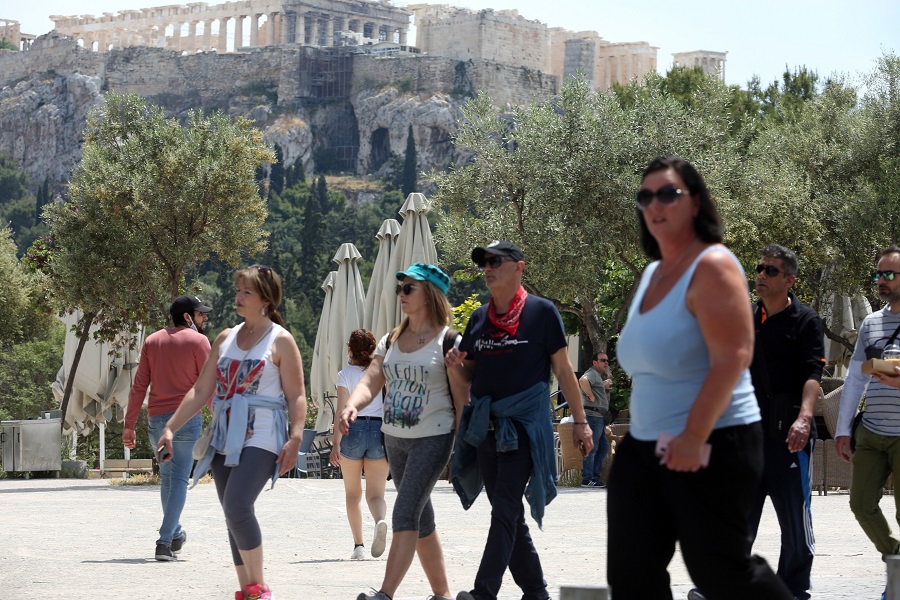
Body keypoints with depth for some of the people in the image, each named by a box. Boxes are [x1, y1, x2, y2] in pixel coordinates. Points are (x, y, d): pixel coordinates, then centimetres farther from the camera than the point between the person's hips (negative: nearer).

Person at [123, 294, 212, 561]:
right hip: (186, 418, -5)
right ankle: (165, 542, -10)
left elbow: (139, 385, 8)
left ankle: (176, 534, 29)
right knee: (179, 479, -3)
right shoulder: (197, 341, -2)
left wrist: (129, 425, 9)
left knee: (166, 476, 19)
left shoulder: (152, 341, 11)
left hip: (156, 419, 5)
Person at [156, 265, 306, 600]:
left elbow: (296, 397, -4)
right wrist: (170, 428, 10)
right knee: (233, 516, 6)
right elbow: (201, 390, 17)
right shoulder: (226, 339, 15)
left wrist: (295, 439, -18)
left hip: (259, 440, -7)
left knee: (237, 507, -22)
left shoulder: (280, 341, 0)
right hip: (225, 441, 7)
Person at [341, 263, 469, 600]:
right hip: (395, 439, 7)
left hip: (433, 438, -7)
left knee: (405, 513, -18)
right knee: (421, 519, 13)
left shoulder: (448, 340, -9)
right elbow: (370, 382, 0)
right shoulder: (391, 341, 10)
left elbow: (462, 398, -9)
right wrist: (352, 406, -22)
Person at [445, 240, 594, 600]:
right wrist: (456, 366, -4)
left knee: (505, 510, -14)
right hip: (484, 425, 6)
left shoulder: (541, 312, -4)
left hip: (523, 423, -6)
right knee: (509, 515, 10)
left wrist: (580, 421, -1)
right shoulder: (479, 318, 11)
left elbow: (563, 370, -1)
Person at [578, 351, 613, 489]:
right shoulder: (592, 373, -8)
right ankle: (587, 480, -11)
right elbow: (583, 380, -31)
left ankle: (595, 477, 18)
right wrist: (591, 396, -21)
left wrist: (607, 385, 17)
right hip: (593, 414, -11)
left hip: (600, 417, 11)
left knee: (604, 446, 14)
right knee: (592, 448, -11)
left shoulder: (600, 376, 24)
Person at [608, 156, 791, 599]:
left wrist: (694, 437, -26)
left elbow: (732, 357, -23)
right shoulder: (652, 272, 14)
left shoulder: (711, 266, -14)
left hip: (712, 446, -9)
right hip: (643, 446, 9)